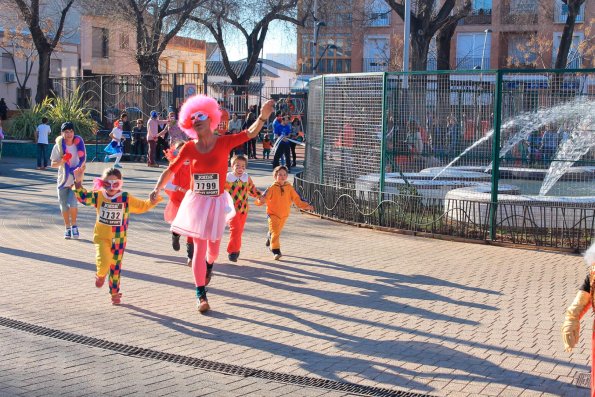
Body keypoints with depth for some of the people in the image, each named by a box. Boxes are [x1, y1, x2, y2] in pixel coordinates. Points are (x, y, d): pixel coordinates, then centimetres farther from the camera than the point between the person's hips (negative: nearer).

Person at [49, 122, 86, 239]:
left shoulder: (79, 144, -2)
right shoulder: (58, 146, -4)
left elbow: (83, 161, 8)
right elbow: (53, 164, -2)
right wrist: (62, 160, -20)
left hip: (75, 180, -1)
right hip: (63, 180, 1)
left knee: (72, 203, -15)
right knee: (64, 206, 9)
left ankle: (74, 225, 7)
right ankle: (67, 228, 25)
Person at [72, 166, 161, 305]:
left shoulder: (126, 198, -4)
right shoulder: (98, 196, -3)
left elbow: (142, 206, 5)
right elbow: (82, 197, -8)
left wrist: (152, 201, -12)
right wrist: (78, 182, -20)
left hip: (118, 240, 1)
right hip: (102, 237, -1)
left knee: (115, 267, 11)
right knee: (104, 262, -22)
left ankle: (114, 293, 28)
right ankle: (100, 274, 15)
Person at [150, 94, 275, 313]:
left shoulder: (224, 142, -9)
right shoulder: (189, 148, -3)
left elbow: (250, 133, -19)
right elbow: (171, 169, 4)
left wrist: (263, 116, -35)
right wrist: (157, 188, -8)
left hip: (216, 202, 0)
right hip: (196, 202, 0)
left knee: (213, 247, 13)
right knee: (199, 248, -1)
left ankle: (209, 265, 51)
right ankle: (201, 294, 10)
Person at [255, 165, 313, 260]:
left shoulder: (289, 188, 0)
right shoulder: (272, 188, -11)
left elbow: (296, 199, 4)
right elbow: (264, 197, -18)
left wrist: (306, 206, -3)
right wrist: (260, 200, -41)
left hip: (284, 215, 4)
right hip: (273, 214, -4)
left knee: (277, 232, 18)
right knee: (275, 232, -14)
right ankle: (276, 251, -12)